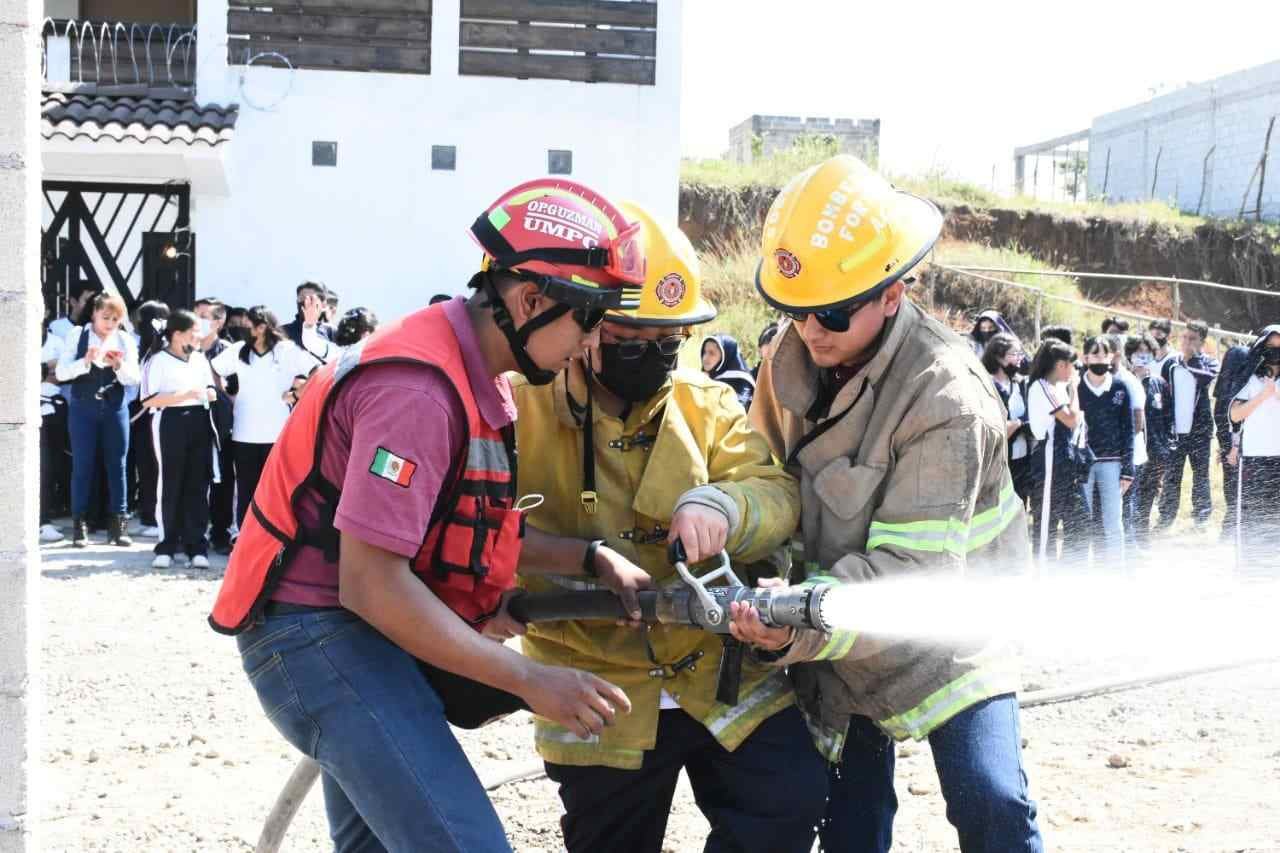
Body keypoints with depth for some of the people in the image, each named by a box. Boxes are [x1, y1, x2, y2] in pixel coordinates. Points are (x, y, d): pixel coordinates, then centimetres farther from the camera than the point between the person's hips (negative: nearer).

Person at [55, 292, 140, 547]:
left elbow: (133, 378, 0)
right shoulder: (77, 336, -1)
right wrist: (86, 361, -22)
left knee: (117, 465, 4)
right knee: (82, 466, 0)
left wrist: (118, 366, -20)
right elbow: (61, 373, -7)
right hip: (83, 408, -2)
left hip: (115, 409, 2)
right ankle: (79, 525, 6)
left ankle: (117, 524, 9)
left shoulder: (125, 340, 3)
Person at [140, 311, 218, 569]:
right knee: (170, 486, 0)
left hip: (199, 423, 5)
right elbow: (149, 400, -11)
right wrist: (185, 395, -17)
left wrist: (209, 393, 0)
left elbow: (211, 389, 24)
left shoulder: (200, 358, 15)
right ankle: (167, 546, 8)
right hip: (171, 423, -5)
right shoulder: (159, 360, -4)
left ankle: (196, 546, 7)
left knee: (198, 486, 3)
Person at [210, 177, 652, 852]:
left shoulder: (476, 379, 9)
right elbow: (370, 582, -28)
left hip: (362, 629, 11)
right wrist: (530, 681, -25)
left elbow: (476, 530, 14)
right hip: (320, 634, -11)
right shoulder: (420, 390, -24)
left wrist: (587, 560, 0)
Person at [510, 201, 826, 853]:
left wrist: (722, 506, -31)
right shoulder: (520, 408, -7)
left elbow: (777, 494, -9)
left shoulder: (706, 403, 3)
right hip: (602, 704, -2)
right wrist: (579, 560, -31)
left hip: (726, 677, 2)